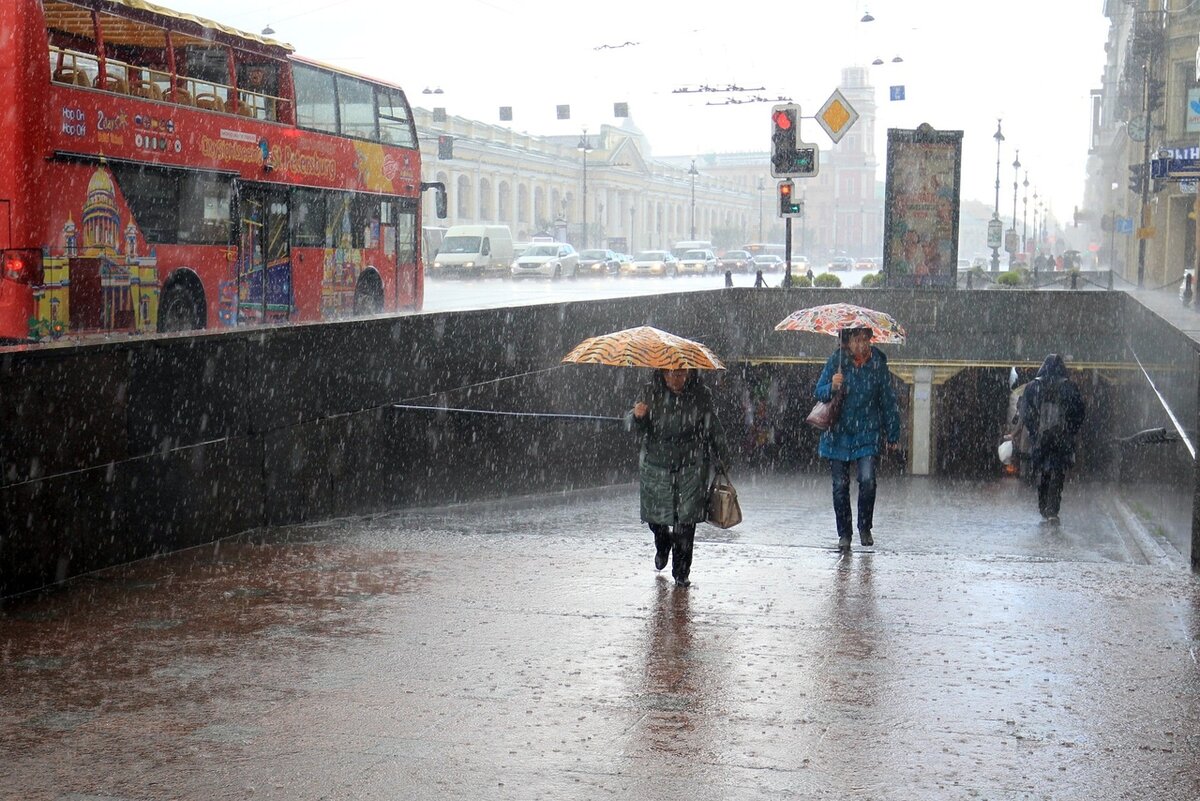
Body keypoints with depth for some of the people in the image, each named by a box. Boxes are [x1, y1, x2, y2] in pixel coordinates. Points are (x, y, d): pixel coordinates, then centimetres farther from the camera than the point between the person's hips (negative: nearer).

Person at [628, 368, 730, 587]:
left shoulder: (701, 395, -8)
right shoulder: (651, 392, -6)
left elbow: (713, 430, 3)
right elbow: (635, 427, -5)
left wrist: (723, 459, 8)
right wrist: (637, 416, -28)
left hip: (690, 467, -2)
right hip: (655, 465, 2)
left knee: (686, 519, -6)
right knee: (654, 514, 12)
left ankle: (681, 572, 8)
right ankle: (663, 544, 47)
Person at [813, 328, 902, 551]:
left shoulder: (878, 365, -2)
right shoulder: (836, 361, -3)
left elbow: (888, 401, 7)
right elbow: (819, 392, 1)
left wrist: (893, 436, 10)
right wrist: (832, 387, -23)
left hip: (867, 434, -1)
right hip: (838, 433, 1)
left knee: (867, 480, -15)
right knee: (840, 485, 3)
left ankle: (865, 527, 7)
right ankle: (844, 534, 18)